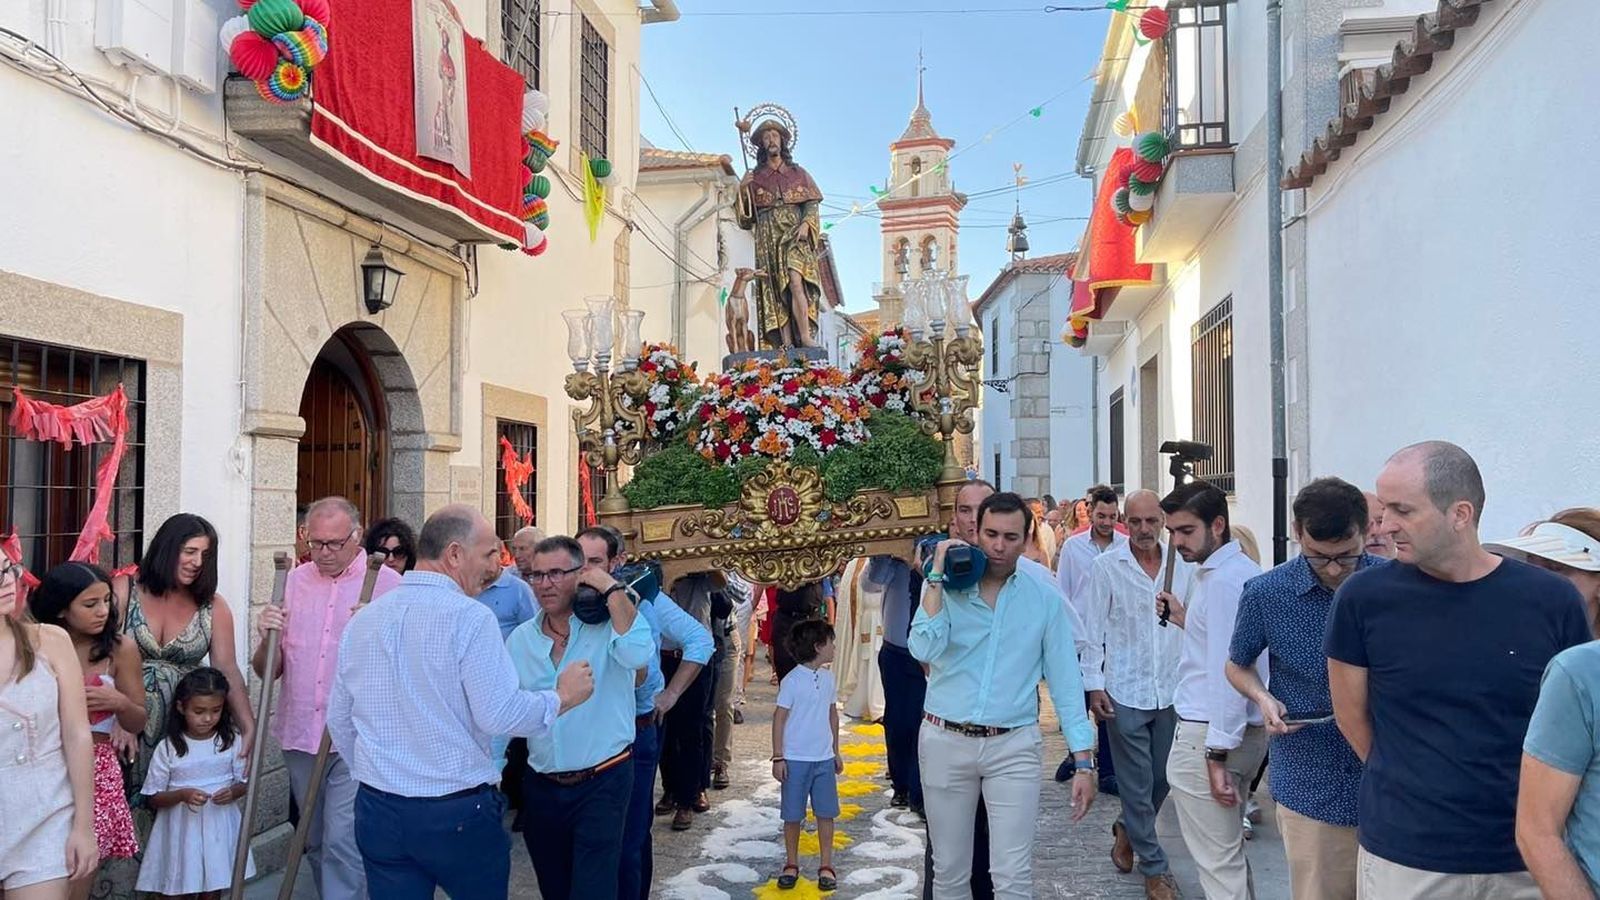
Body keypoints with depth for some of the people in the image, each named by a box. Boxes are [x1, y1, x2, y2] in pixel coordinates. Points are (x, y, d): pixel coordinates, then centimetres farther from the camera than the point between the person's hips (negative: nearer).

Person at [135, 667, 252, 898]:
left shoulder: (231, 741, -4)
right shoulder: (168, 748, -8)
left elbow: (244, 781, 5)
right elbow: (153, 798, -4)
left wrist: (232, 792, -17)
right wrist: (183, 795, -22)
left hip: (219, 828, 1)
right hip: (181, 830, -1)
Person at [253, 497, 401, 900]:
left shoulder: (387, 583, -4)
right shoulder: (295, 580, 8)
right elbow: (267, 671, 10)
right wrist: (268, 639, -10)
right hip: (300, 733, 5)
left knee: (343, 842, -11)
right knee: (315, 844, 16)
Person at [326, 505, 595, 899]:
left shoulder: (362, 620, 5)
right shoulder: (469, 618, -16)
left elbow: (339, 719, 13)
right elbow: (501, 714, -21)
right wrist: (561, 698, -4)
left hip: (378, 811, 5)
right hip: (458, 813, -5)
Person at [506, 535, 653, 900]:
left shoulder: (608, 625, -10)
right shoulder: (521, 638, 4)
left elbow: (638, 653, -31)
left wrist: (611, 588, -24)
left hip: (602, 783, -5)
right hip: (541, 786, 5)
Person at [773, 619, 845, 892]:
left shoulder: (828, 678, 5)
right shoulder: (792, 680, -13)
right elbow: (779, 718, -10)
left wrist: (836, 751, 17)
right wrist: (778, 757, -10)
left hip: (824, 759, 5)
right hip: (796, 759, -5)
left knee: (826, 813, 7)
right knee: (793, 815, 6)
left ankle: (826, 866, 18)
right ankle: (791, 864, 22)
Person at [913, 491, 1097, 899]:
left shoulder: (1045, 598, 0)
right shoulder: (946, 588, -1)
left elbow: (1065, 682, 1)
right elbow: (925, 650, -18)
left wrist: (1084, 763, -4)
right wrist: (937, 578, -15)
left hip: (1013, 747, -1)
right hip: (946, 742, 1)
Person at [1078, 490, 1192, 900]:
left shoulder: (1183, 566, 1)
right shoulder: (1106, 567, -6)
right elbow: (1091, 632, -3)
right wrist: (1093, 686, -7)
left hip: (1173, 692, 3)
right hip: (1124, 693, -3)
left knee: (1163, 777, 14)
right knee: (1136, 784, 5)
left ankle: (1127, 829, 41)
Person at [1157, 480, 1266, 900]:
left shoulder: (1222, 579, -18)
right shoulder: (1244, 569, 12)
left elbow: (1229, 670, -23)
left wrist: (1217, 754, -23)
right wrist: (1186, 619, 10)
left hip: (1207, 735, -10)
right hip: (1247, 730, 10)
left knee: (1219, 864, -1)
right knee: (1231, 854, 20)